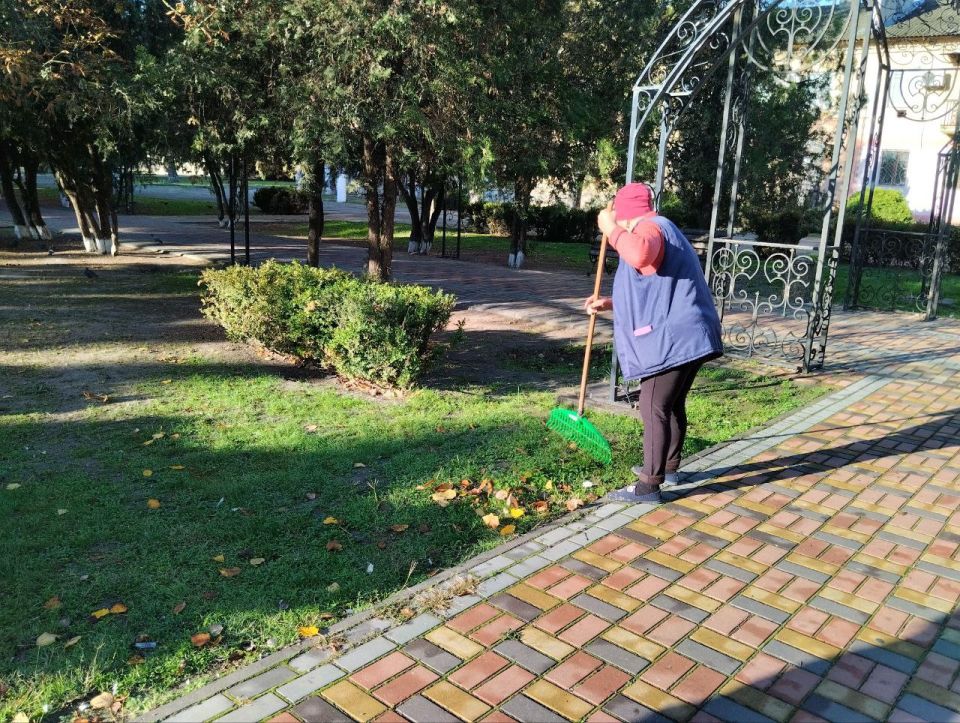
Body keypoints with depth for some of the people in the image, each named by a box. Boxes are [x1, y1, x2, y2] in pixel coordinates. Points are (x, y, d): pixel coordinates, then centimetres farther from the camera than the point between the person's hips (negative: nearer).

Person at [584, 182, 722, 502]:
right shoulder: (661, 231, 26)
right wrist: (609, 303, 19)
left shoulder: (650, 227, -9)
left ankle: (649, 486, -2)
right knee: (672, 404, 21)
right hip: (686, 336, 11)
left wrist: (611, 230, -21)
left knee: (654, 409, -7)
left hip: (673, 339, -11)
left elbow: (640, 253, -38)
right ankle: (669, 468, 35)